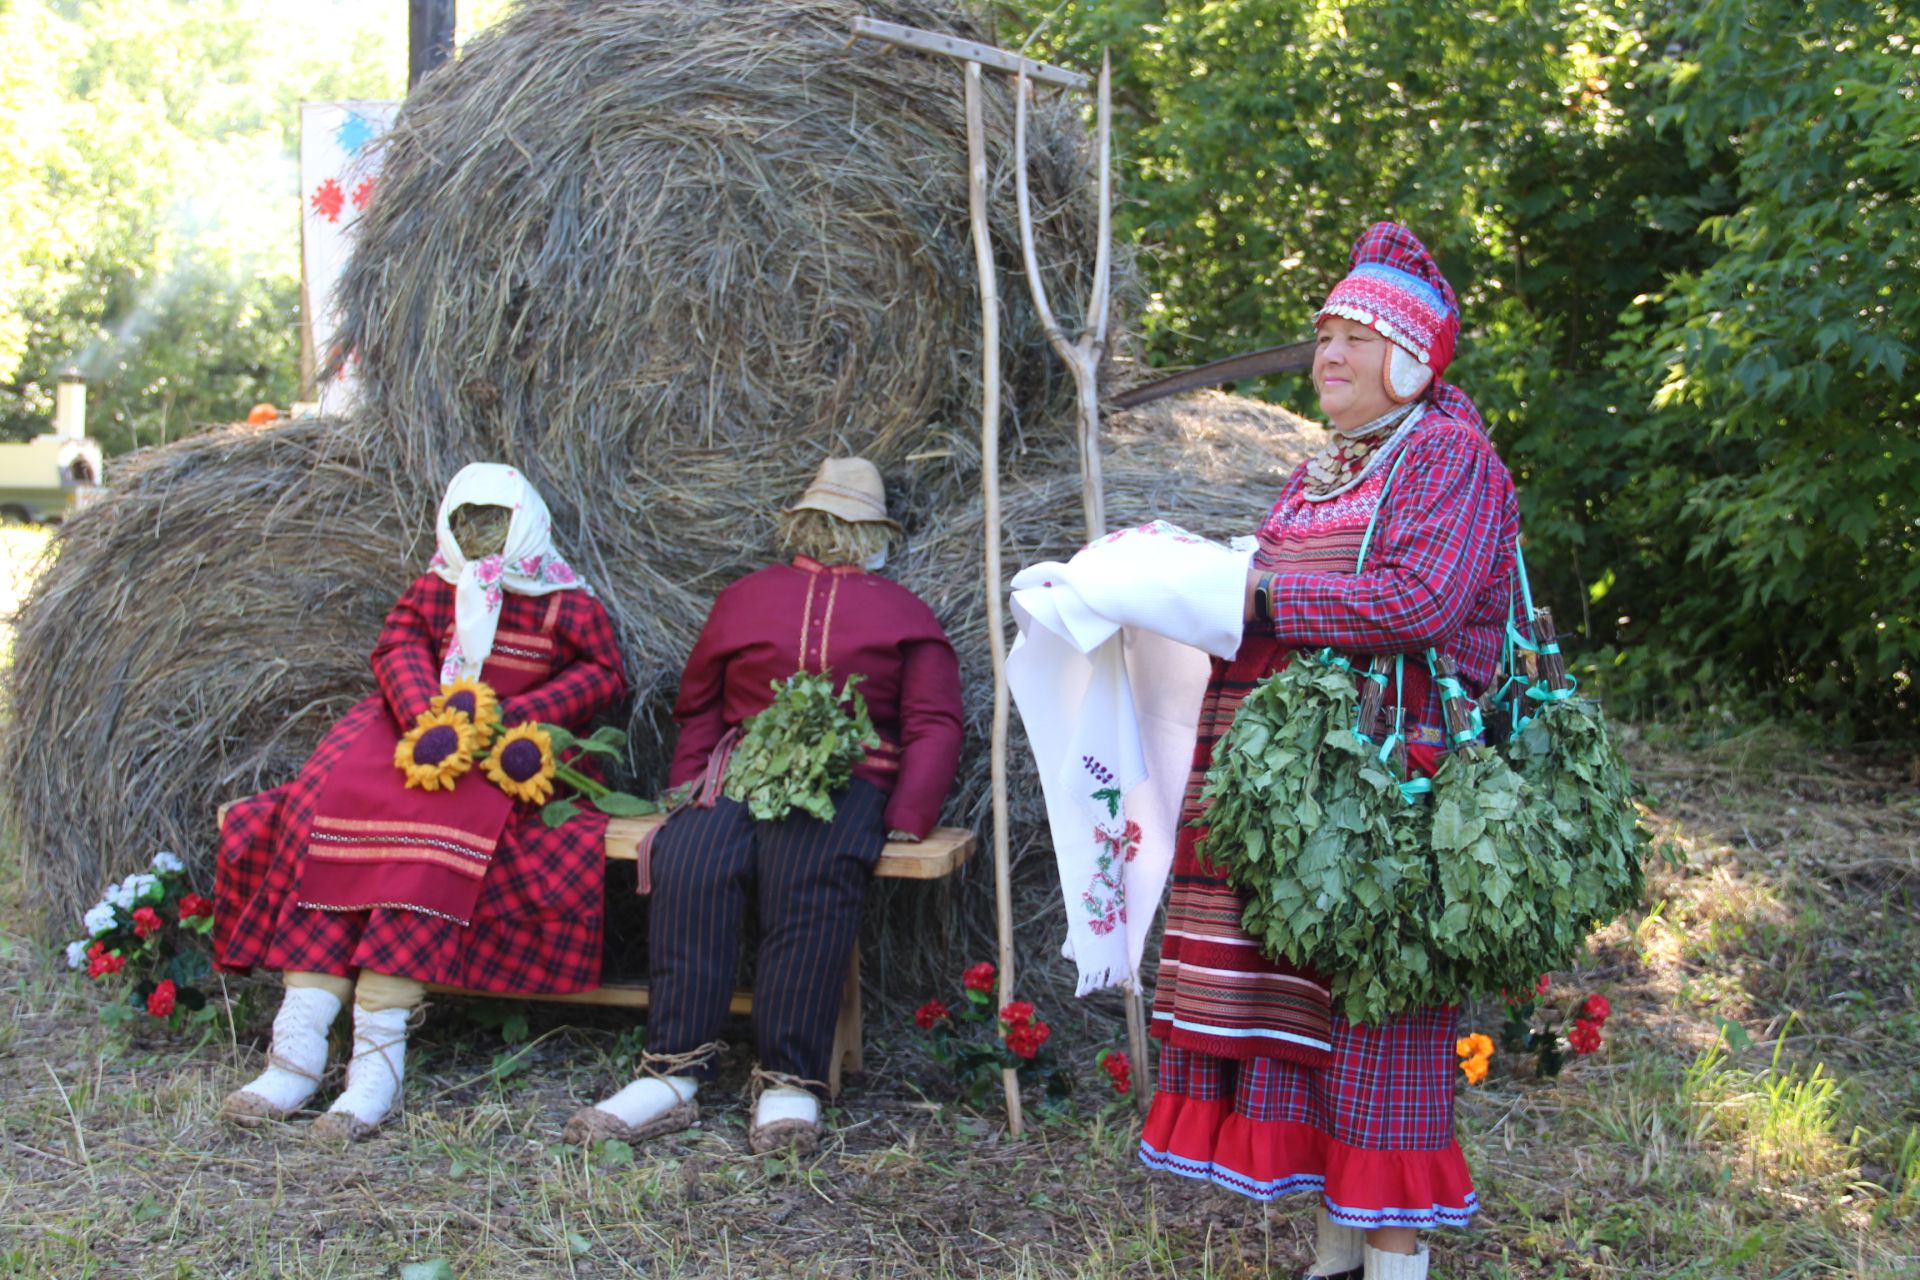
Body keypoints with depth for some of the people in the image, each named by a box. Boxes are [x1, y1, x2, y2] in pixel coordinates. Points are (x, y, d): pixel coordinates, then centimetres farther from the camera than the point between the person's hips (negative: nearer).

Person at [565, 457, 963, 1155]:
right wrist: (687, 795, 8)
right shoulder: (747, 596, 27)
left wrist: (905, 820, -4)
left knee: (811, 874, -37)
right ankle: (674, 1076, -38)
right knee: (686, 861, -32)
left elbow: (934, 725, 13)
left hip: (848, 777, -1)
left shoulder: (905, 614, 25)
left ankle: (790, 1084, -39)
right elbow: (697, 708, 26)